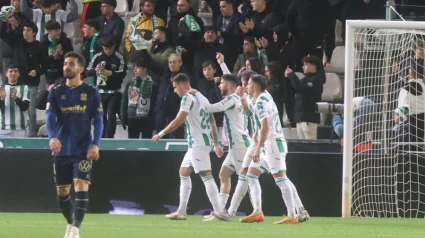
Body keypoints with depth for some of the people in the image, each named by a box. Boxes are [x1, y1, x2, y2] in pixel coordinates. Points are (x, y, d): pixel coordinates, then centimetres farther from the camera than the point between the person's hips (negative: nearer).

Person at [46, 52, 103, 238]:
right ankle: (71, 223, 31)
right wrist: (52, 136, -26)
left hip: (83, 150, -3)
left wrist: (95, 144, -15)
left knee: (81, 186, -17)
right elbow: (50, 117, -6)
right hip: (61, 150, 3)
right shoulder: (56, 93, 6)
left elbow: (98, 121, 0)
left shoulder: (91, 93, 1)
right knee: (62, 191, 9)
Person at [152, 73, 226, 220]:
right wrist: (216, 144, 20)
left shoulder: (188, 97, -10)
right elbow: (213, 122, 19)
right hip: (195, 143, 10)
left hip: (198, 143, -10)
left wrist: (161, 134, -13)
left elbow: (178, 120, -19)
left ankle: (218, 212, -18)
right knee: (184, 172, 15)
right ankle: (181, 211, 16)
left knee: (206, 175, -13)